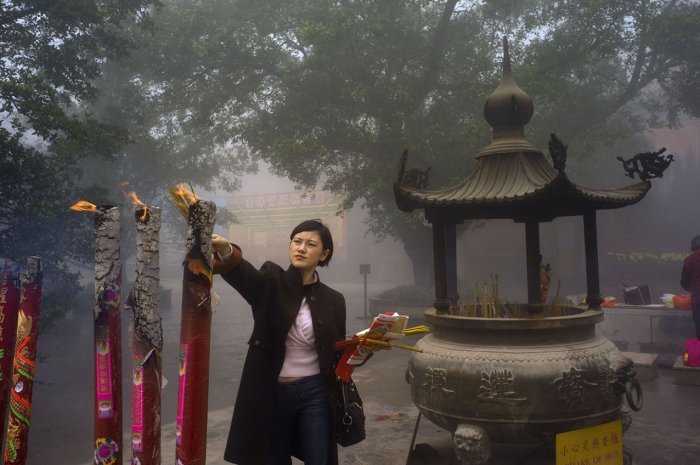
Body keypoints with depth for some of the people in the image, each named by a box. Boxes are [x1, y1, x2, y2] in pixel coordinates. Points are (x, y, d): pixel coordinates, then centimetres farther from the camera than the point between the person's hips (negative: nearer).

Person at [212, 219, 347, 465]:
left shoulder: (333, 300, 2)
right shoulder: (270, 282, -4)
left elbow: (339, 354, 10)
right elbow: (241, 272, -28)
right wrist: (225, 250, -47)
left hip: (315, 394, 1)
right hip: (272, 394, 0)